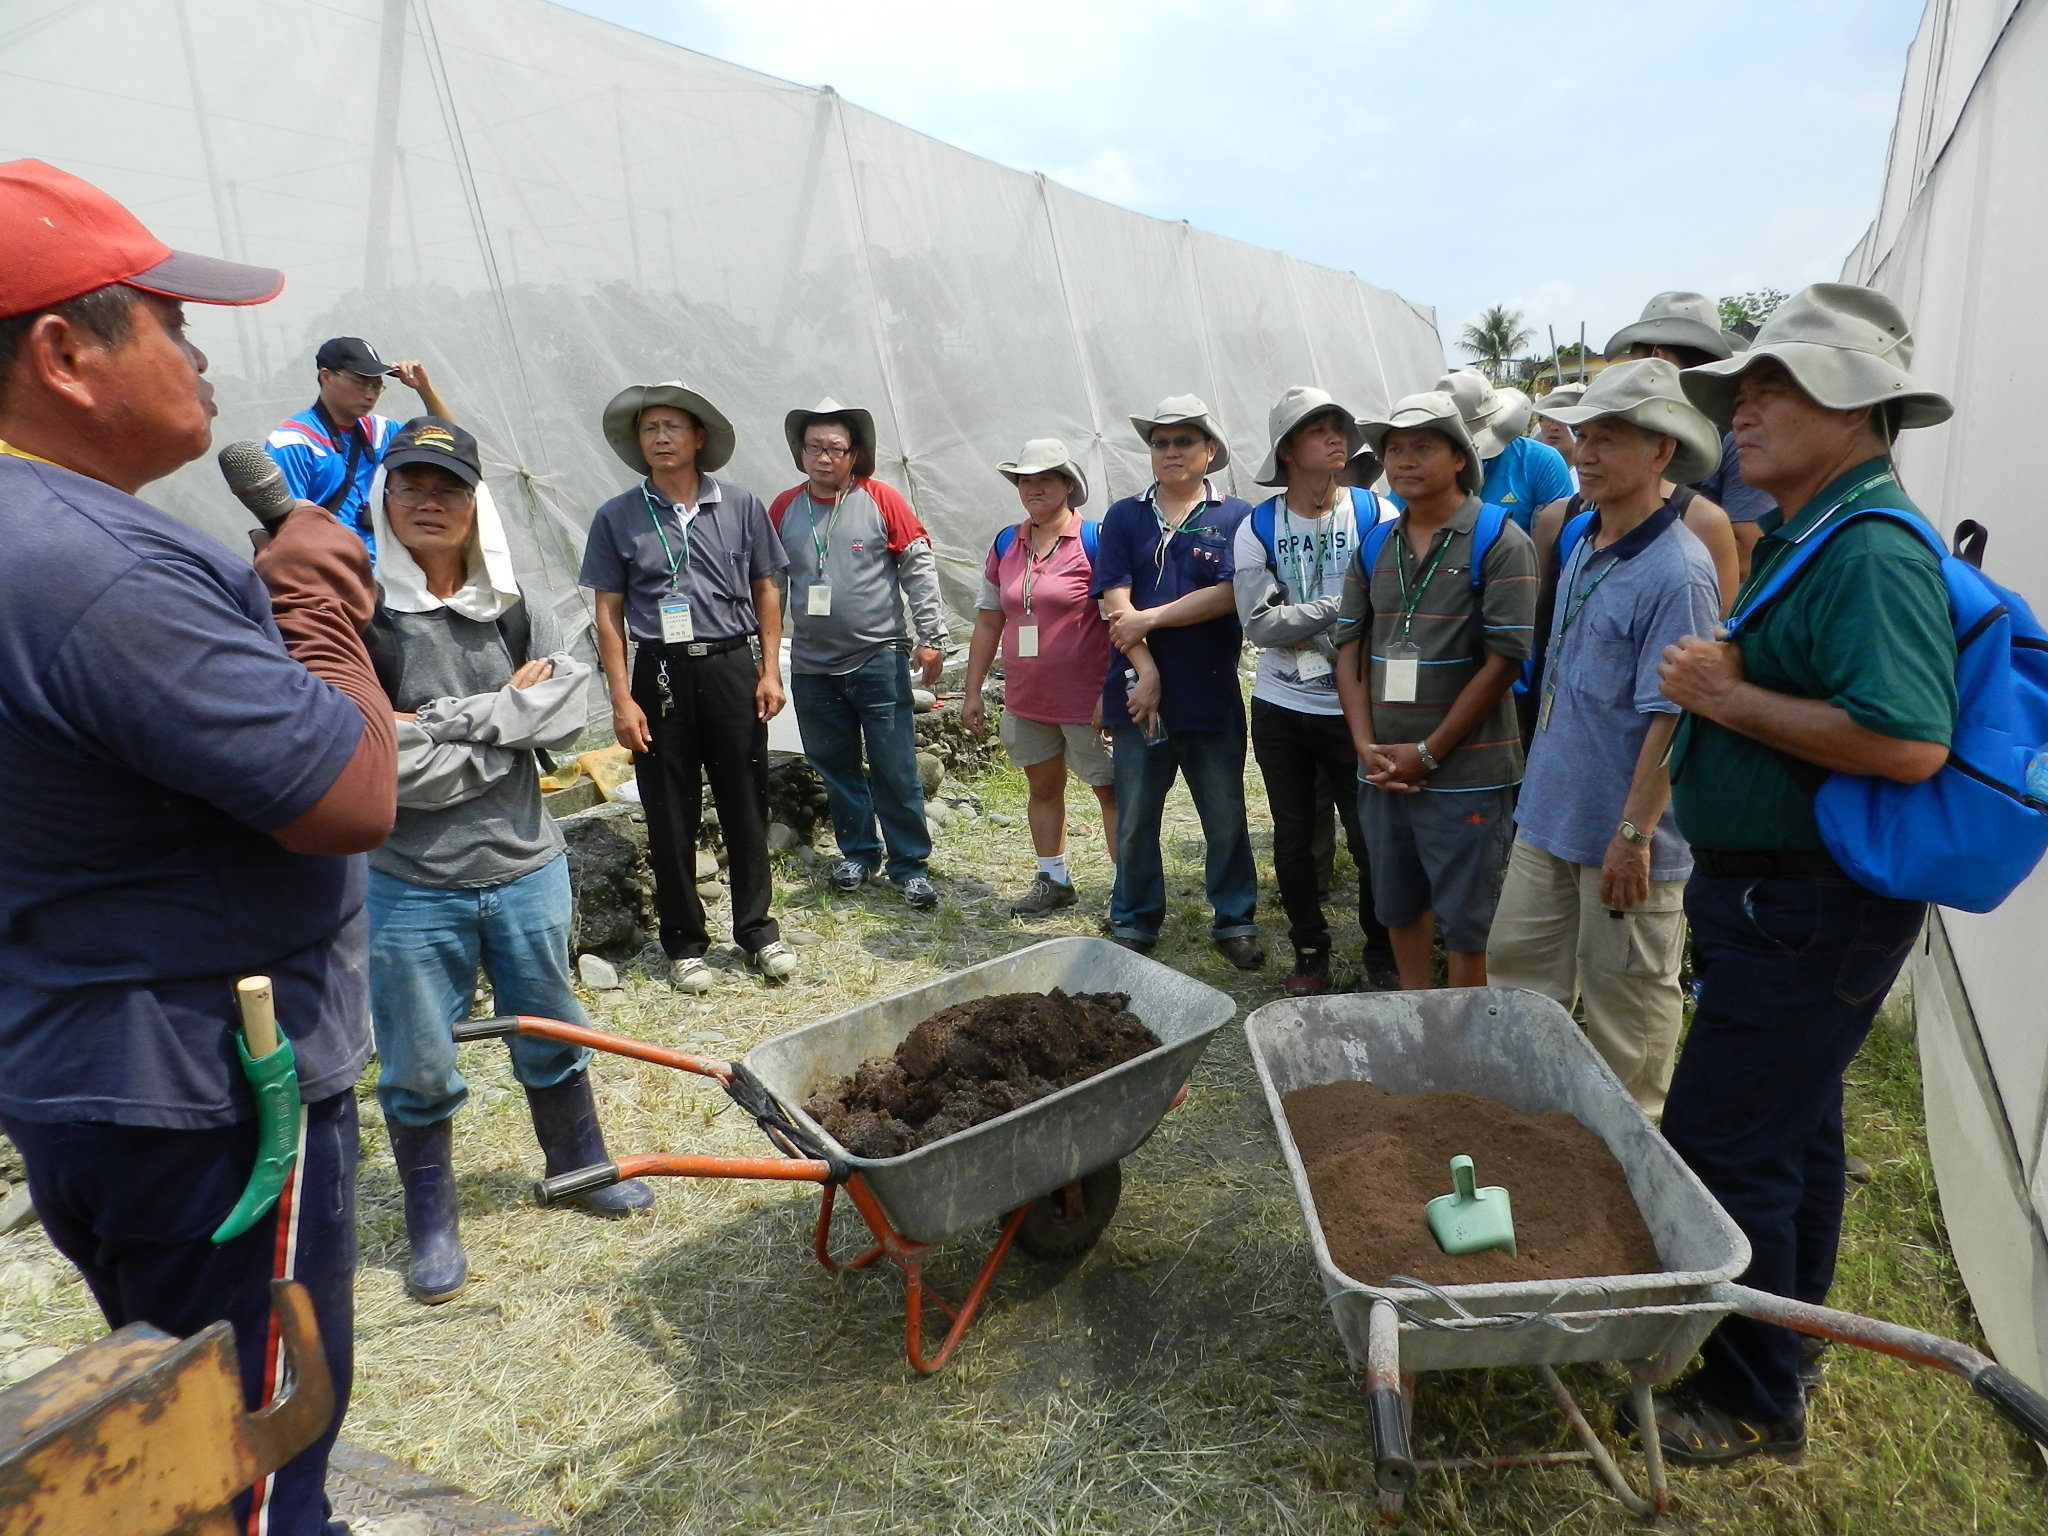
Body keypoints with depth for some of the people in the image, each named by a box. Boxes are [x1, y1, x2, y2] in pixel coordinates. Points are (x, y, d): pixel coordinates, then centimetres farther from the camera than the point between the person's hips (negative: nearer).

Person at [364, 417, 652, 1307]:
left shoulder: (519, 613, 3)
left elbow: (567, 713, -11)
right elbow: (390, 768, -20)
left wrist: (447, 720, -17)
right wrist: (510, 716, -12)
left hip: (526, 869, 4)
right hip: (410, 890, -3)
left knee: (551, 1034, 20)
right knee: (418, 1069, 11)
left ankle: (579, 1165, 43)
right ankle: (431, 1224, 33)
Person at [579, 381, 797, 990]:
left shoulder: (741, 505, 5)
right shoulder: (617, 518, 3)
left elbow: (765, 591, 9)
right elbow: (609, 613, 3)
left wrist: (770, 671, 2)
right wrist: (622, 699, -4)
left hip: (733, 667, 0)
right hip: (661, 673, 0)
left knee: (745, 804, 7)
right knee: (670, 815, 6)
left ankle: (757, 928, 23)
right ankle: (684, 941, 21)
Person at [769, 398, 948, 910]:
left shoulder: (880, 500, -3)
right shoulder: (784, 508, 5)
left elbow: (919, 570, -2)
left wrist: (932, 637, -6)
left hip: (879, 660, -3)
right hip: (812, 666, 4)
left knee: (895, 769, 0)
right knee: (836, 768, 13)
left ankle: (911, 864, 11)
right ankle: (857, 850, 29)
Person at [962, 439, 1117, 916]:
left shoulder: (1094, 542, -10)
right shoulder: (1005, 545, 7)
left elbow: (1118, 623, -12)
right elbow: (988, 622, 12)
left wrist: (1112, 694, -16)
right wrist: (973, 691, 10)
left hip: (1086, 699, -6)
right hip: (1025, 698, 6)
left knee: (1111, 791, 2)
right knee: (1042, 788, 17)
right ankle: (1054, 882, 32)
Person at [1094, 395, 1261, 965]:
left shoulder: (1235, 517, 1)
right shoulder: (1123, 517, 7)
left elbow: (1229, 595, -12)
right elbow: (1116, 602, -2)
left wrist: (1151, 619, -12)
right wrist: (1146, 669, -12)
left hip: (1212, 694, -1)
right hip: (1138, 691, 2)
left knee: (1226, 817, 8)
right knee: (1134, 818, 9)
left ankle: (1235, 921, 24)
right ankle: (1133, 924, 24)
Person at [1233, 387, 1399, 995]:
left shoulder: (1376, 515, -4)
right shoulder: (1257, 528, 0)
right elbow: (1258, 623, -10)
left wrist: (1301, 628, -16)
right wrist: (1337, 607, -15)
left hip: (1353, 708, -2)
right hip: (1279, 707, 2)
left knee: (1370, 836, 2)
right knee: (1293, 837, 12)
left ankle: (1382, 954, 24)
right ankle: (1309, 950, 30)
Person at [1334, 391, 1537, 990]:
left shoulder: (1499, 542, -6)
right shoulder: (1373, 547, 10)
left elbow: (1502, 660, -12)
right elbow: (1350, 650, 8)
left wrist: (1427, 753, -13)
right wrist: (1366, 745, -5)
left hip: (1466, 774, -5)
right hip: (1383, 769, 5)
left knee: (1467, 922, 5)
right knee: (1399, 905, 18)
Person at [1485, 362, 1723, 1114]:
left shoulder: (1677, 572, -20)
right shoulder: (1584, 547, 7)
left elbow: (1674, 719, -21)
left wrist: (1634, 834, -20)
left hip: (1622, 834, -8)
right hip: (1549, 813, 8)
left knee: (1624, 1001, 9)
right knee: (1516, 966, 18)